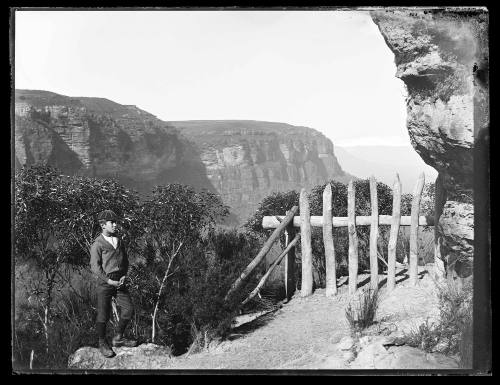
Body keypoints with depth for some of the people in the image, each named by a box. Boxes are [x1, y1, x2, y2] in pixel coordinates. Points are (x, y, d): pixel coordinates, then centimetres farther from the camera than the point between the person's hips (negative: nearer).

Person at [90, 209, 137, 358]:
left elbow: (125, 260, 17)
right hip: (104, 282, -6)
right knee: (103, 315, 1)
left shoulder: (119, 241, 12)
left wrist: (124, 276, 1)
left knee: (128, 309, 2)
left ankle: (118, 338, 19)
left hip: (119, 281, 6)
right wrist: (109, 281, -18)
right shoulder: (97, 244, -8)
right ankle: (102, 344, 18)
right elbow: (95, 266, -12)